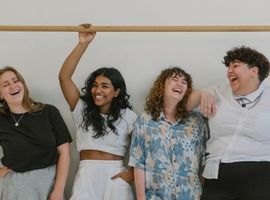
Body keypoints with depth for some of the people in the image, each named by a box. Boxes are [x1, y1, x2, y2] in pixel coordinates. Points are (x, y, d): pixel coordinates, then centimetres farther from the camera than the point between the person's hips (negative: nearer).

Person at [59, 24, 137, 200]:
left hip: (115, 177, -1)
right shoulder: (82, 109, 6)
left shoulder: (128, 116, 2)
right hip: (87, 176, 1)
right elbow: (64, 77, -3)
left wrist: (132, 174, -9)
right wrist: (83, 44, -9)